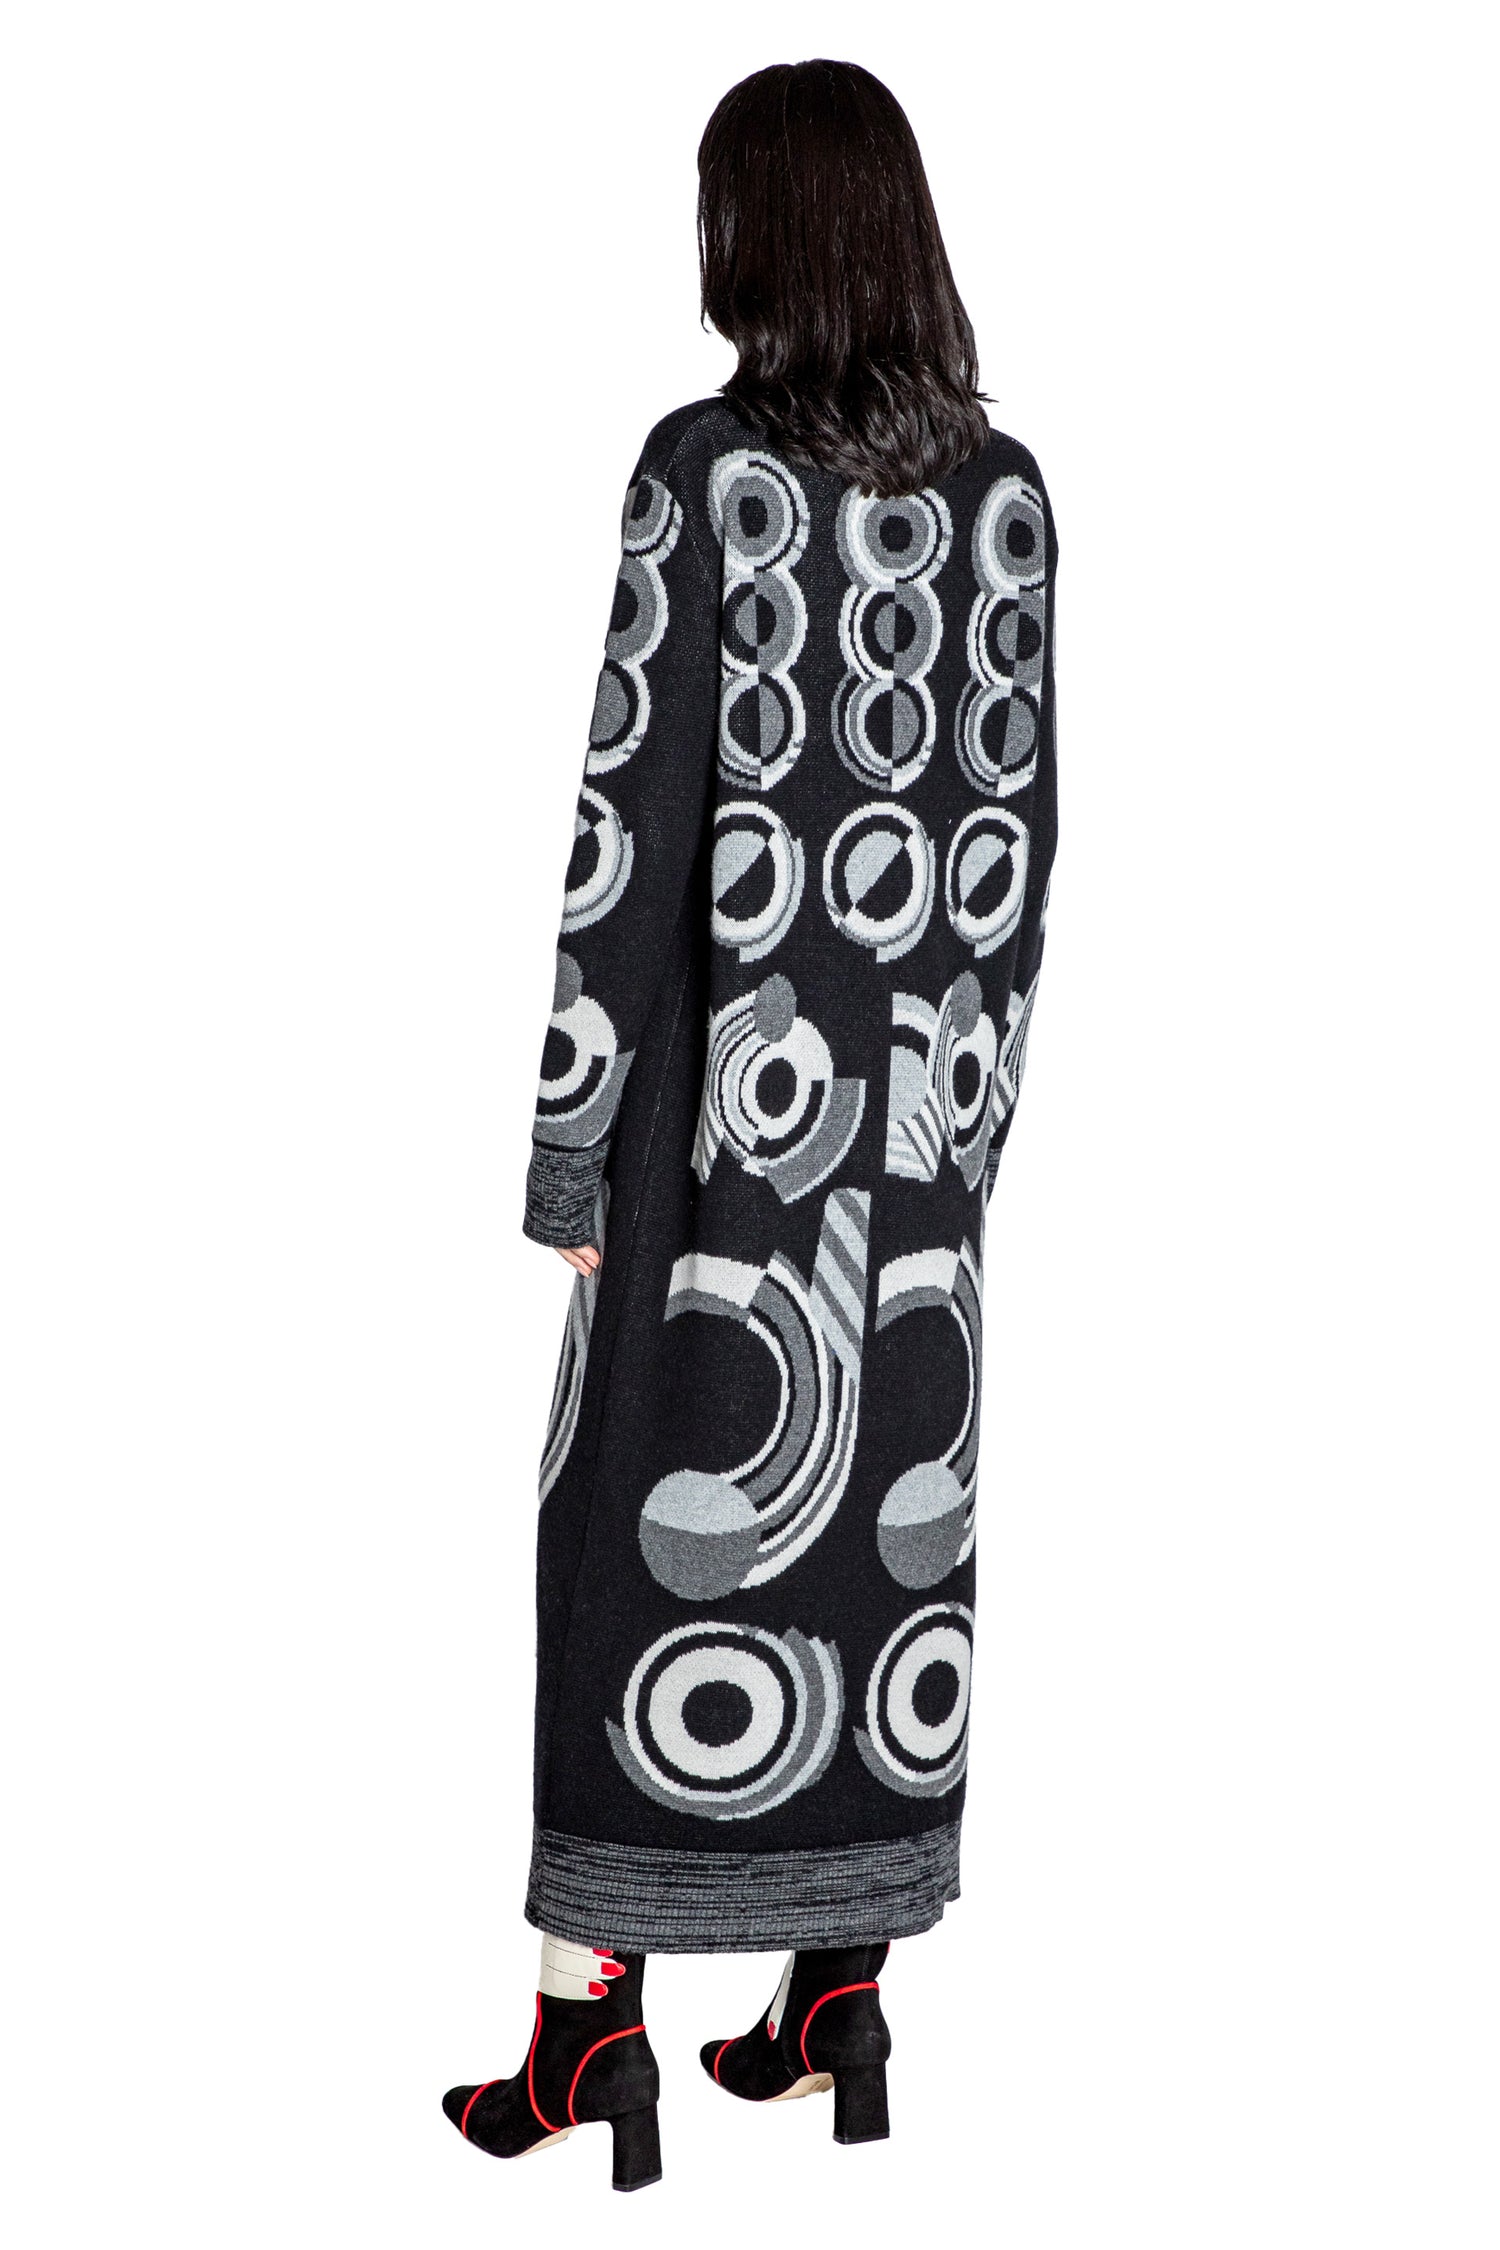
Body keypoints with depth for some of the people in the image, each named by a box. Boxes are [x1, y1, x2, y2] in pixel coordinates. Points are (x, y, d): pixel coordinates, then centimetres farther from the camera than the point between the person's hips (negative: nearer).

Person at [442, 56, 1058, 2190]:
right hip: (926, 1094, 5)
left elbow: (637, 812, -12)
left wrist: (569, 1133, -7)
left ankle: (595, 2023, 12)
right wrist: (980, 1079, 16)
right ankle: (842, 2000, 22)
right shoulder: (1007, 483, 4)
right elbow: (1022, 809, 7)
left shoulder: (712, 467, -10)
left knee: (656, 1521, 4)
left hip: (737, 1080, -4)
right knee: (895, 1518, 11)